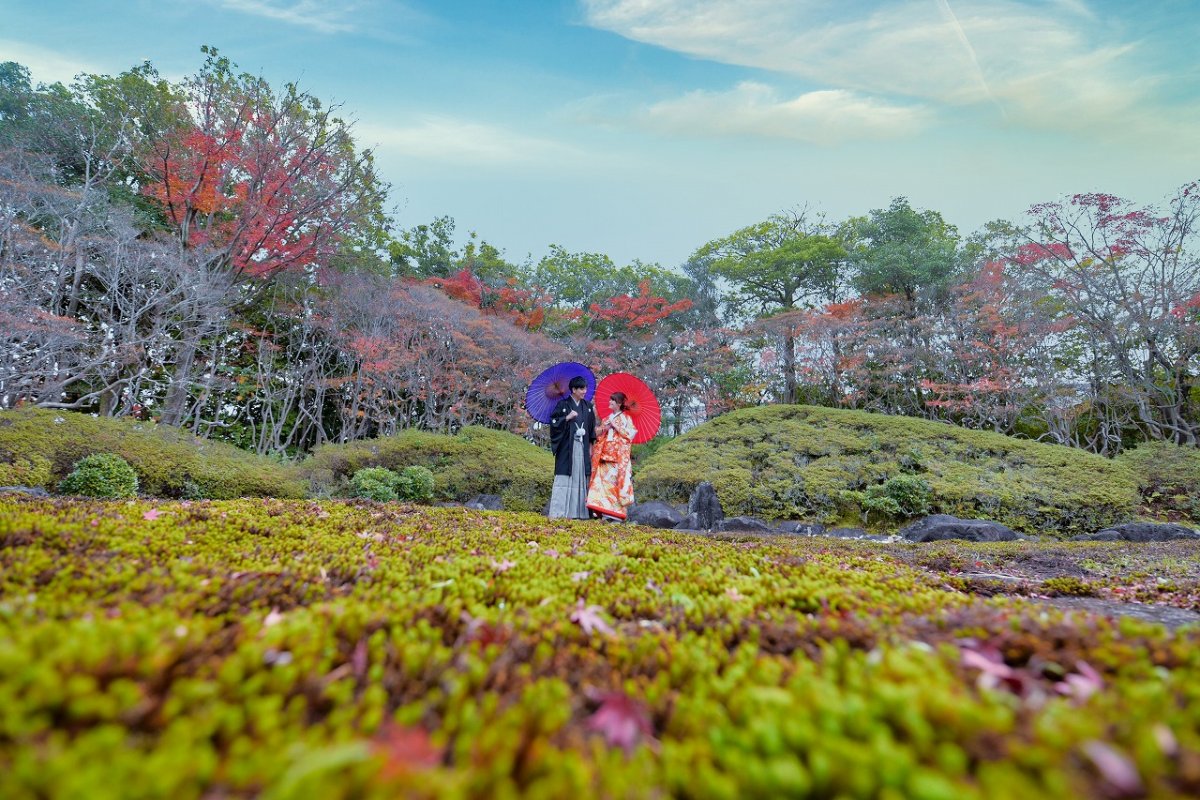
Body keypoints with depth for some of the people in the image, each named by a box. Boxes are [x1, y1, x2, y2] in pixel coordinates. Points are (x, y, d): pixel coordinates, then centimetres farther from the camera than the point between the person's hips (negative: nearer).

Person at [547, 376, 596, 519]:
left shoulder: (588, 407, 12)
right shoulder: (563, 404, -1)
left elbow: (592, 427, 16)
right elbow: (553, 422, -3)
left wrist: (590, 446, 11)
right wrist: (567, 418, -16)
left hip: (582, 448, 4)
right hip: (567, 447, -4)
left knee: (580, 478, 3)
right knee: (564, 477, -7)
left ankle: (577, 511, 7)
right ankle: (559, 512, -4)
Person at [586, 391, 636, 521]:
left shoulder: (625, 417, 4)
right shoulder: (608, 418, 20)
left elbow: (630, 433, -8)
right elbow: (598, 434, 19)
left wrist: (614, 425, -8)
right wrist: (604, 429, -1)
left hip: (619, 455, -5)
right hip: (605, 454, 5)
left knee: (616, 480, -10)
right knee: (604, 480, -3)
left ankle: (615, 512, -7)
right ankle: (605, 510, -1)